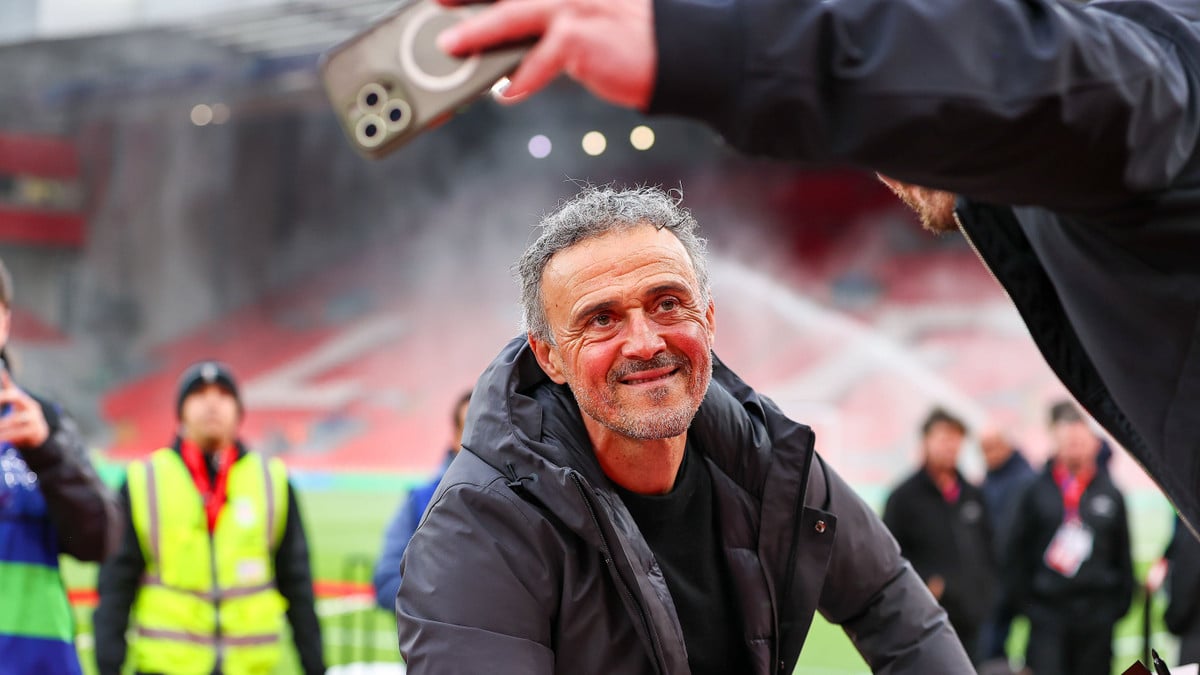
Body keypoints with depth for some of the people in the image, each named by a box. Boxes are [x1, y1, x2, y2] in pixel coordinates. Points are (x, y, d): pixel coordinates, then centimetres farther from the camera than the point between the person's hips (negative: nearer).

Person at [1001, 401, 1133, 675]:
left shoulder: (1110, 495, 6)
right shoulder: (1037, 491, 1)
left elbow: (1123, 556, 11)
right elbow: (1017, 551, 5)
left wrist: (1120, 604, 6)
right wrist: (1022, 601, 1)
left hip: (1097, 613, 2)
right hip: (1047, 611, -2)